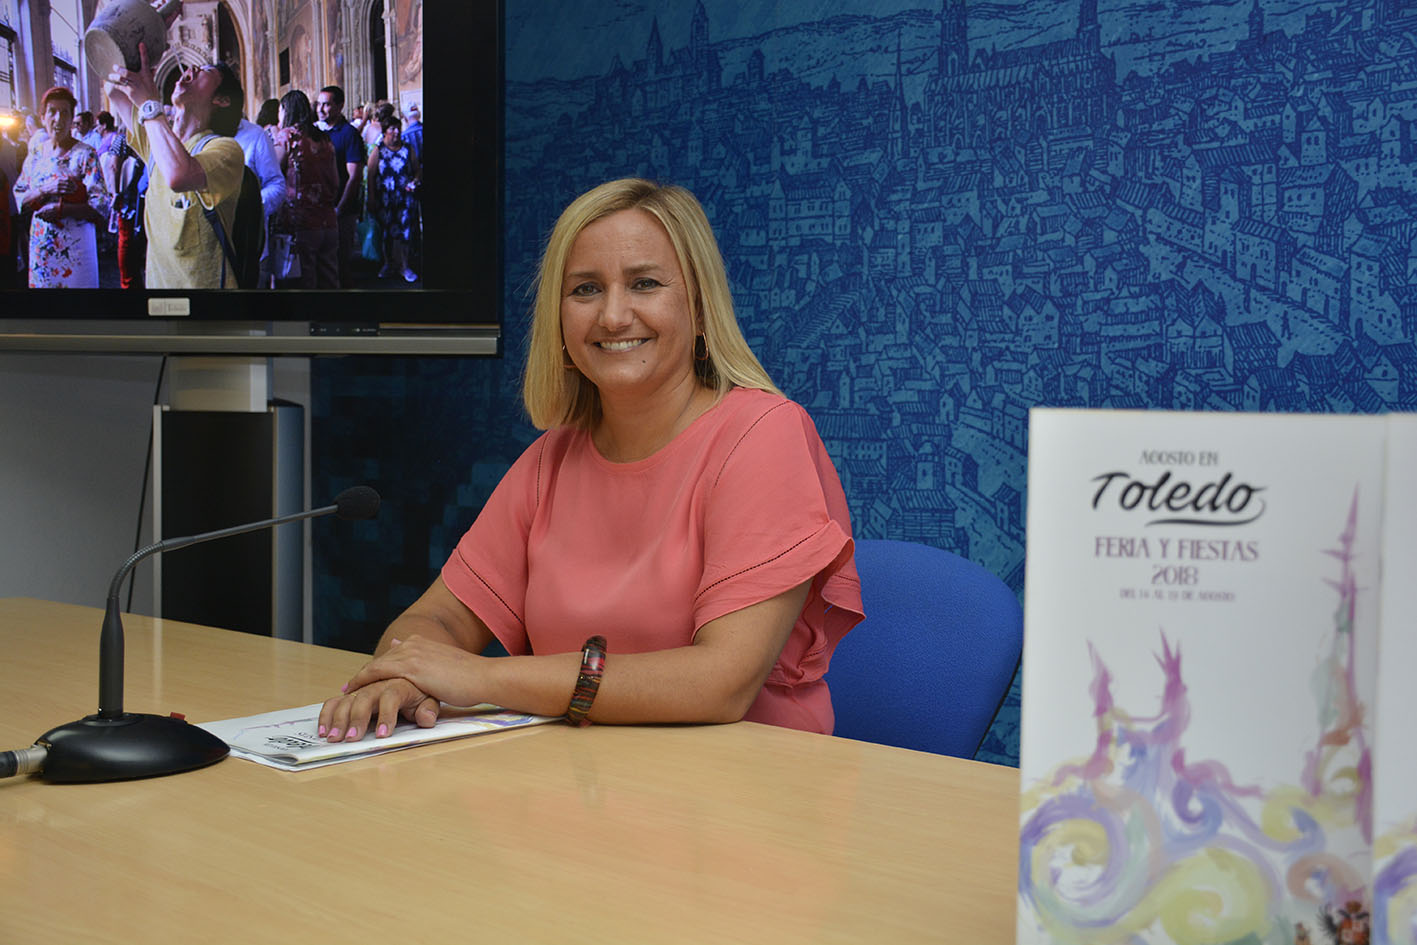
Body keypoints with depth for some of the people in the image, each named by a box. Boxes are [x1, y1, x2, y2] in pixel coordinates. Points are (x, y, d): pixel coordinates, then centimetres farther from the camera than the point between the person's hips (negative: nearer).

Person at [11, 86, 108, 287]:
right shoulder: (36, 154, 7)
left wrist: (59, 209, -21)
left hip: (75, 246, -4)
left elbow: (100, 206, -13)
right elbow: (20, 200, 6)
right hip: (40, 245, 4)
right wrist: (45, 190, -13)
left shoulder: (85, 154, -8)